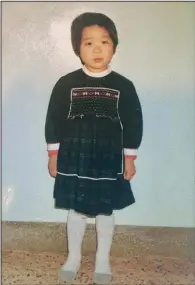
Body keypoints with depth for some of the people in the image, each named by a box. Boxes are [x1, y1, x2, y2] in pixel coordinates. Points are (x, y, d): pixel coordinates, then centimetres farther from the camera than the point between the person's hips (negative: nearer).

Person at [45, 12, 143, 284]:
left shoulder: (124, 86, -4)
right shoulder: (66, 84, -4)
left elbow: (133, 124, 0)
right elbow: (54, 121, 1)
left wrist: (129, 159, 0)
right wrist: (53, 155, 1)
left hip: (109, 161, 0)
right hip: (73, 159, 0)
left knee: (105, 211, 13)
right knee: (76, 210, 14)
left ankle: (103, 259, 33)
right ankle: (74, 257, 34)